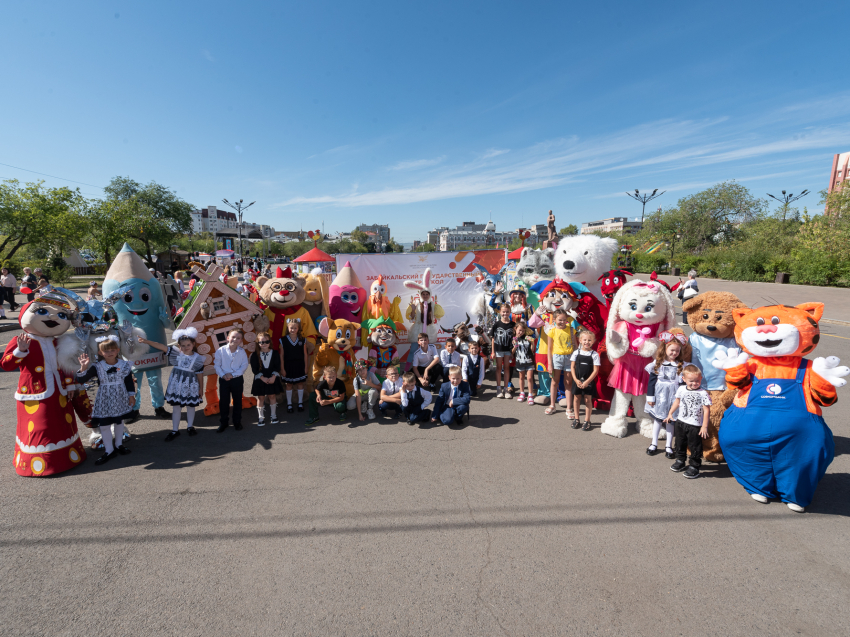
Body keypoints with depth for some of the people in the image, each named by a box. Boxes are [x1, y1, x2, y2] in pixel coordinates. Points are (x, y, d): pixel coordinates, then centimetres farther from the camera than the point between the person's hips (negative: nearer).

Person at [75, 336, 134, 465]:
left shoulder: (124, 365, -6)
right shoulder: (97, 367, -8)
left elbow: (129, 381, 1)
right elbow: (81, 379, -12)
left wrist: (131, 395, 3)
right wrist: (83, 368, -28)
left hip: (120, 398, 1)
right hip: (104, 400, -1)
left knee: (119, 421, 15)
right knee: (104, 424, 2)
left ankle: (118, 444, 34)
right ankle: (109, 450, 16)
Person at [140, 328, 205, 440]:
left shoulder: (198, 358, -7)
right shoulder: (176, 352, -4)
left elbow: (200, 375, -1)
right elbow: (161, 346, -13)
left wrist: (200, 388, 4)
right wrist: (146, 341, -23)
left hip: (191, 386, -1)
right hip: (176, 385, 1)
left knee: (190, 407, 13)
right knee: (176, 407, 10)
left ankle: (190, 427, 33)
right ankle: (175, 430, 22)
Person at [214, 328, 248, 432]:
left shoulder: (242, 352, -8)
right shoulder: (220, 351, -9)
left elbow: (244, 365, -8)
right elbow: (217, 365, -4)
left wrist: (233, 374, -16)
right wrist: (223, 375, -18)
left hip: (237, 379, 0)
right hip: (224, 380, 0)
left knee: (237, 401, 11)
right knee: (223, 401, 9)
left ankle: (237, 422, 27)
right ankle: (224, 422, 25)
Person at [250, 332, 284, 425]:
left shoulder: (275, 354, -1)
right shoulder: (254, 355, -4)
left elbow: (277, 367, -2)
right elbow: (254, 369, -7)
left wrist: (273, 377, -15)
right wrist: (262, 378, -15)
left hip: (273, 379, 1)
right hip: (260, 379, -1)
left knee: (272, 396, 8)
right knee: (260, 398, 5)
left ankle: (273, 416, 21)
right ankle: (261, 418, 16)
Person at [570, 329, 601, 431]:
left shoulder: (594, 355, -7)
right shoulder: (576, 352, -1)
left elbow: (595, 370, -8)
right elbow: (572, 367, 2)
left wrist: (587, 382, -14)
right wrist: (576, 380, -8)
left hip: (589, 382, -2)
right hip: (577, 381, 2)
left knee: (588, 400, 3)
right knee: (576, 399, 10)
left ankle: (587, 421, 16)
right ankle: (576, 419, 25)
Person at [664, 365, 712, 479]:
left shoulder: (703, 394, -14)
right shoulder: (681, 390, 0)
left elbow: (706, 410, -12)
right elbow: (677, 402, 16)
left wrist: (704, 426, -14)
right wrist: (670, 413, 14)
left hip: (695, 425, -5)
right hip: (680, 422, 5)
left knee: (695, 446, 3)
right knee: (680, 443, 18)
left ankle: (695, 466, 17)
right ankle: (680, 461, 36)